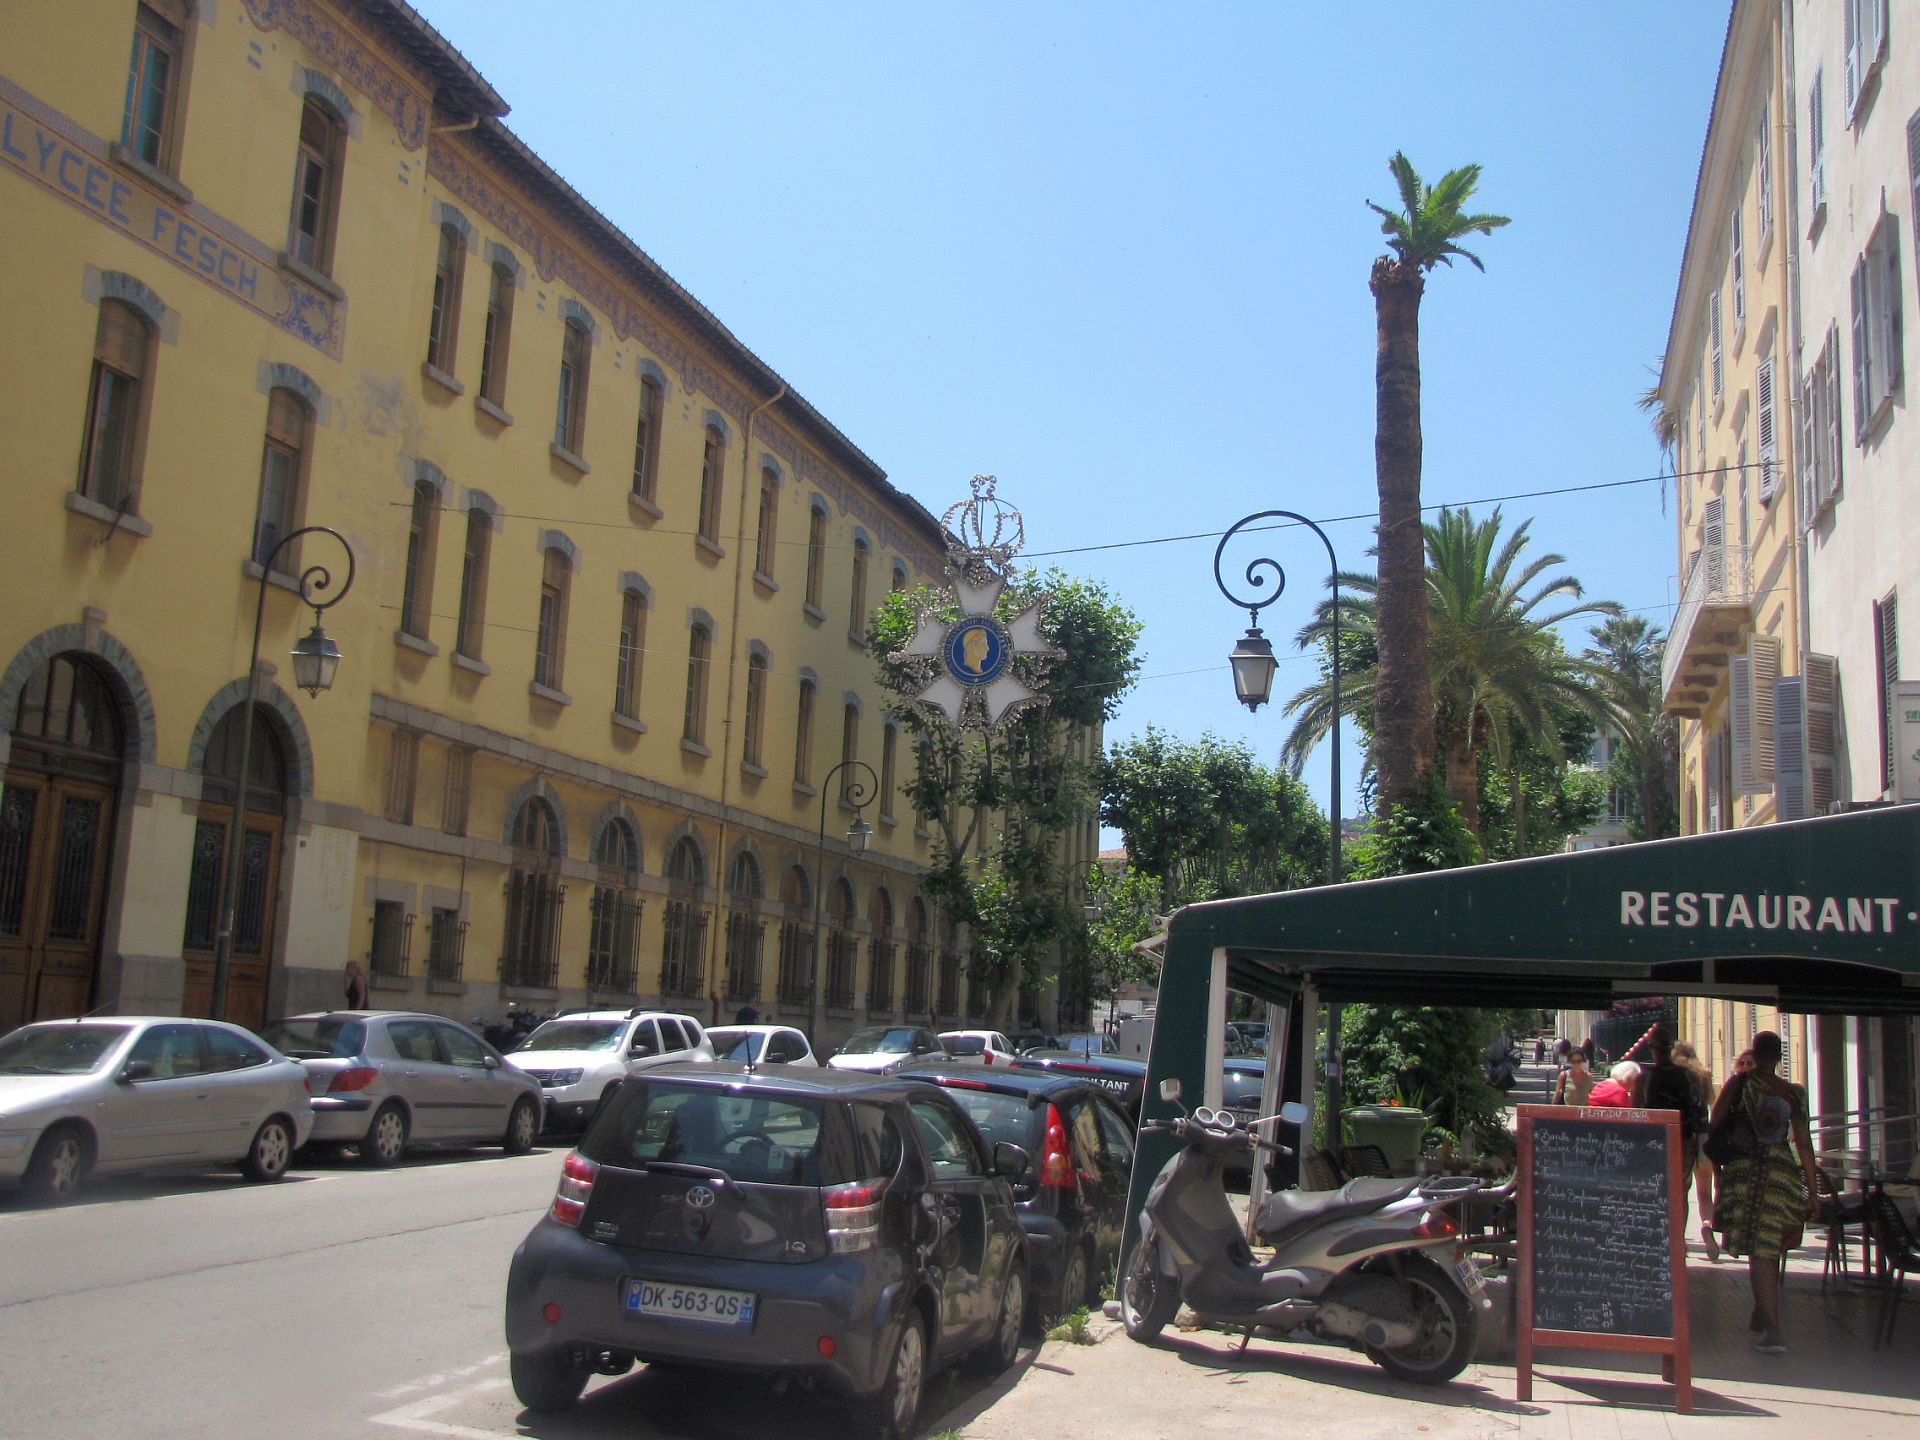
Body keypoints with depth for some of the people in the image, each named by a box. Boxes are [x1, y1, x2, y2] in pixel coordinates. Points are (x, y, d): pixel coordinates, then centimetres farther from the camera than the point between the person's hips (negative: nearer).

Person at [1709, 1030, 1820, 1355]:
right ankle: (1761, 1317, 32)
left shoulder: (1739, 1084, -3)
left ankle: (1772, 1331, -12)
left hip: (1744, 1170, -3)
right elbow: (1804, 1144, 1)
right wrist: (1813, 1191, 5)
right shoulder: (1793, 1093, 2)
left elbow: (1715, 1122, -4)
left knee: (1759, 1252, -3)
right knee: (1770, 1249, 18)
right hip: (1783, 1172, 3)